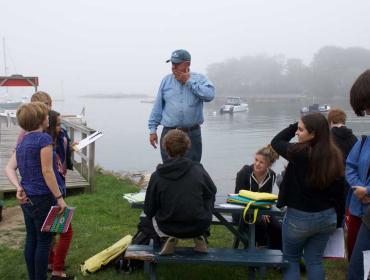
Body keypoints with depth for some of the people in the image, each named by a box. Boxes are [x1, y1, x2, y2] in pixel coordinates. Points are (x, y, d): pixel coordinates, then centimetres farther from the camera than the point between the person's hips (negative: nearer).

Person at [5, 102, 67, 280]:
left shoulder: (22, 141, 11)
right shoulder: (44, 138, -14)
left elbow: (9, 168, 5)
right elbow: (47, 171, -17)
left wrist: (18, 187, -7)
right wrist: (60, 198, -14)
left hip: (26, 198, 8)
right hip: (42, 198, -8)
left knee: (31, 240, 15)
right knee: (44, 242, 3)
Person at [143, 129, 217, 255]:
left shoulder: (157, 175, -11)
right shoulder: (198, 170, -8)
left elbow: (149, 210, -4)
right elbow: (212, 191, 10)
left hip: (168, 228, -1)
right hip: (198, 227, 1)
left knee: (148, 218, 28)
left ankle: (166, 238, 1)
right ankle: (201, 237, 9)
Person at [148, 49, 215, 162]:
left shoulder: (199, 79, 1)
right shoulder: (166, 80, 6)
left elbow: (209, 95, -18)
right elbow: (158, 107, 8)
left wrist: (189, 81, -13)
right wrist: (153, 129, 4)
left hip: (192, 134, -1)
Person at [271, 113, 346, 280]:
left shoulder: (300, 153, -20)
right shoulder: (335, 156, -2)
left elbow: (276, 142, -1)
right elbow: (340, 191, 4)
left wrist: (295, 125, 0)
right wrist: (338, 219, 14)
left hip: (299, 217, -5)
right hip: (327, 217, 5)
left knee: (291, 259, 15)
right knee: (315, 261, 16)